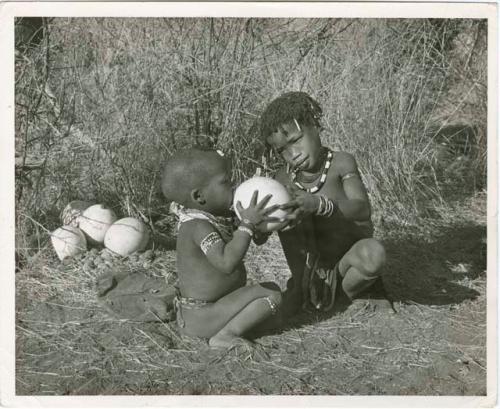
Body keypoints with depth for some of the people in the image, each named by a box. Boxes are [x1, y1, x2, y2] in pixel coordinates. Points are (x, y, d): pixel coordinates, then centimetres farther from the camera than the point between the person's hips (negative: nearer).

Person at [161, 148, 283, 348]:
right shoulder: (199, 227, -26)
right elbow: (226, 262, -39)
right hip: (201, 318, -10)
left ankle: (225, 330, 13)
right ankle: (224, 336, -15)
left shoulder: (209, 216, 4)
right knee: (272, 293, -13)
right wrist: (248, 223, -35)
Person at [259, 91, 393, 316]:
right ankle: (301, 284, -5)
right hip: (311, 262, 2)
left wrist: (319, 204, -47)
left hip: (348, 255, -2)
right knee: (288, 214, -22)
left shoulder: (341, 163, -15)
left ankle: (350, 288, 0)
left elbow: (363, 210, -32)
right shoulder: (284, 178, -6)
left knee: (374, 253, -36)